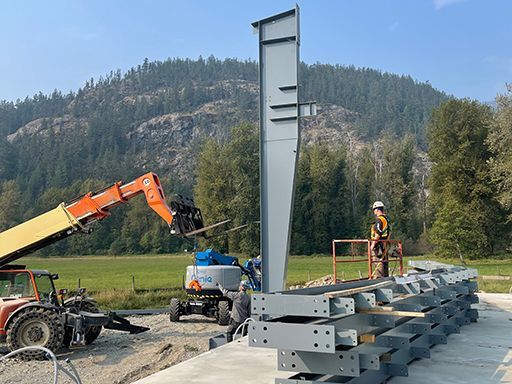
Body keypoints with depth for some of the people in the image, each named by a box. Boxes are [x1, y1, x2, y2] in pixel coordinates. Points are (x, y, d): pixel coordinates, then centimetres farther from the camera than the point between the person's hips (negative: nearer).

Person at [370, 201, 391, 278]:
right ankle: (385, 277, 18)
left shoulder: (379, 219, -13)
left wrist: (373, 245, -15)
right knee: (384, 262, 13)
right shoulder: (386, 219, 16)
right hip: (384, 244, 10)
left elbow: (377, 234, -18)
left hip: (378, 244, -10)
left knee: (379, 263, -9)